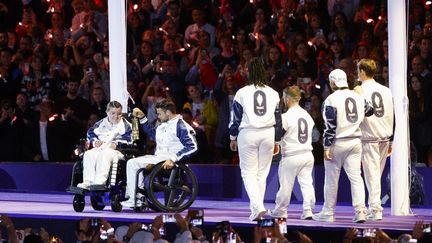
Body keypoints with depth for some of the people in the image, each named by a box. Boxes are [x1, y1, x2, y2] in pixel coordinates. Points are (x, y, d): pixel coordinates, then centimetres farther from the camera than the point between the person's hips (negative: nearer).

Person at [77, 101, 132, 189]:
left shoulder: (125, 125, 8)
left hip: (116, 150, -5)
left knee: (104, 155, -38)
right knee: (88, 154, -24)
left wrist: (116, 143, -16)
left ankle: (99, 181, -47)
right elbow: (91, 132, 24)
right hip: (101, 148, 5)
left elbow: (127, 138, -3)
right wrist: (94, 141, 4)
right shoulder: (101, 123, 22)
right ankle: (88, 181, -32)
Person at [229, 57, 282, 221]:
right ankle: (256, 209, 13)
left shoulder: (242, 92, -3)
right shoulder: (273, 93, 6)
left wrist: (233, 138, 12)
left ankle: (257, 206, -19)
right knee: (262, 173, 11)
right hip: (268, 134, 3)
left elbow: (236, 117, 0)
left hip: (247, 134, -3)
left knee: (248, 172, 0)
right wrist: (277, 142, 16)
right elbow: (278, 119, 9)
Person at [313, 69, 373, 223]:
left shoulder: (331, 100, -11)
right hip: (355, 142, 5)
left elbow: (329, 126, -14)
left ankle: (328, 213, 12)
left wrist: (327, 147, -11)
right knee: (356, 177, 3)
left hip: (337, 143, -5)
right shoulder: (358, 97, 5)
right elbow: (369, 112, 22)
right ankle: (360, 211, -7)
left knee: (331, 179, 5)